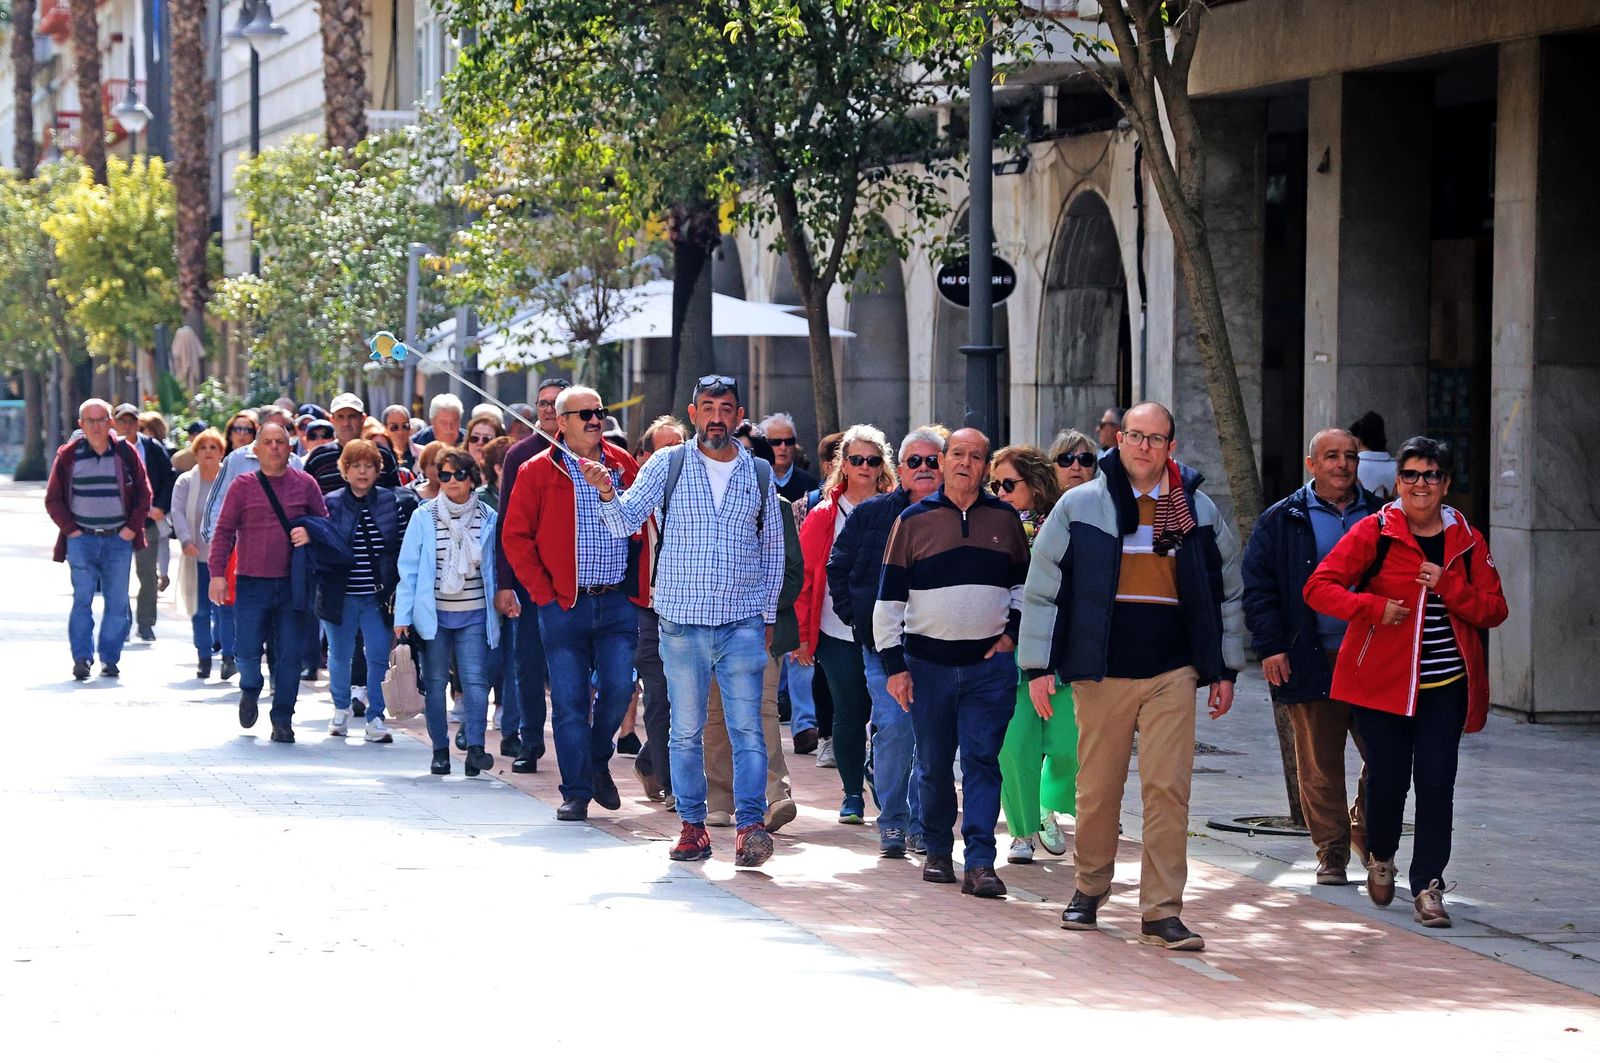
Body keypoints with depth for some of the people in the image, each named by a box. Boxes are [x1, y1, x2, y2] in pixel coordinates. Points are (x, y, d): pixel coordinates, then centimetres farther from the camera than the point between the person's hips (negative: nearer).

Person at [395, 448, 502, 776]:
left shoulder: (487, 518, 2)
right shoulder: (423, 517, 1)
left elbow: (496, 566, 11)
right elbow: (408, 569, 1)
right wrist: (402, 616, -3)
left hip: (474, 614, 0)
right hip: (434, 613, 0)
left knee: (475, 680, -13)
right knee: (435, 682, 5)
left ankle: (475, 747, -17)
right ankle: (440, 750, 12)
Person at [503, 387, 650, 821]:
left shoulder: (624, 465, 8)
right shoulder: (538, 472, 1)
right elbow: (515, 536, 1)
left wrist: (641, 582, 7)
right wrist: (542, 590, -5)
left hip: (618, 602, 2)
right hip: (564, 605, -2)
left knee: (619, 686, -6)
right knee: (570, 700, -1)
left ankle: (598, 762, 21)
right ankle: (576, 792, 7)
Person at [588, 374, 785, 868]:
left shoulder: (759, 474, 8)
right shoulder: (668, 464, 2)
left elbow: (773, 547, 17)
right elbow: (626, 522, -5)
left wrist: (768, 614, 13)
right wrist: (607, 493, -26)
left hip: (743, 623, 0)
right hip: (682, 621, 0)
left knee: (747, 728, -8)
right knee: (686, 730, 5)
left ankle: (751, 824, -11)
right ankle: (692, 825, 12)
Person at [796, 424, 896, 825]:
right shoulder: (824, 515, 4)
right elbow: (803, 574, 4)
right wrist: (801, 633, 0)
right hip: (838, 632, 0)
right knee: (848, 714, 4)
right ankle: (852, 795, 17)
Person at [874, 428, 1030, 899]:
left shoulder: (1004, 519, 7)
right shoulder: (914, 520, 1)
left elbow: (1024, 583, 20)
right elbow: (889, 597, 2)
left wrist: (1012, 631, 5)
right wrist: (893, 663, -3)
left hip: (990, 664, 0)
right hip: (928, 662, 0)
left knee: (982, 762, -6)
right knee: (934, 765, 6)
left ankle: (980, 863, -10)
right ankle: (937, 852, 21)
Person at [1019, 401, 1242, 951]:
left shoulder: (1198, 510, 9)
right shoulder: (1079, 507, 2)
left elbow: (1226, 592, 16)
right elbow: (1042, 589, 4)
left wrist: (1225, 670, 13)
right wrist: (1038, 667, 0)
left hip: (1171, 673, 1)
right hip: (1101, 672, -1)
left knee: (1168, 789, -7)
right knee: (1097, 788, 7)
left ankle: (1162, 911, -4)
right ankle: (1090, 888, 27)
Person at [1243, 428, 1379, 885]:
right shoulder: (1281, 521, 5)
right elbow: (1257, 586, 3)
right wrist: (1270, 645, -7)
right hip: (1312, 660, -2)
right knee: (1320, 765, 1)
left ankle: (1365, 831, 26)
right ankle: (1331, 853, 10)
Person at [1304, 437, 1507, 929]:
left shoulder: (1467, 541, 7)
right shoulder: (1373, 533, -2)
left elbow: (1494, 610, 4)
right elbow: (1319, 588, -7)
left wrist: (1448, 587, -12)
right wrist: (1374, 607, -20)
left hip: (1446, 685, 2)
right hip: (1382, 680, -2)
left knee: (1435, 782, -7)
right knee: (1388, 778, 2)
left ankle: (1427, 885, 0)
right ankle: (1380, 856, 32)